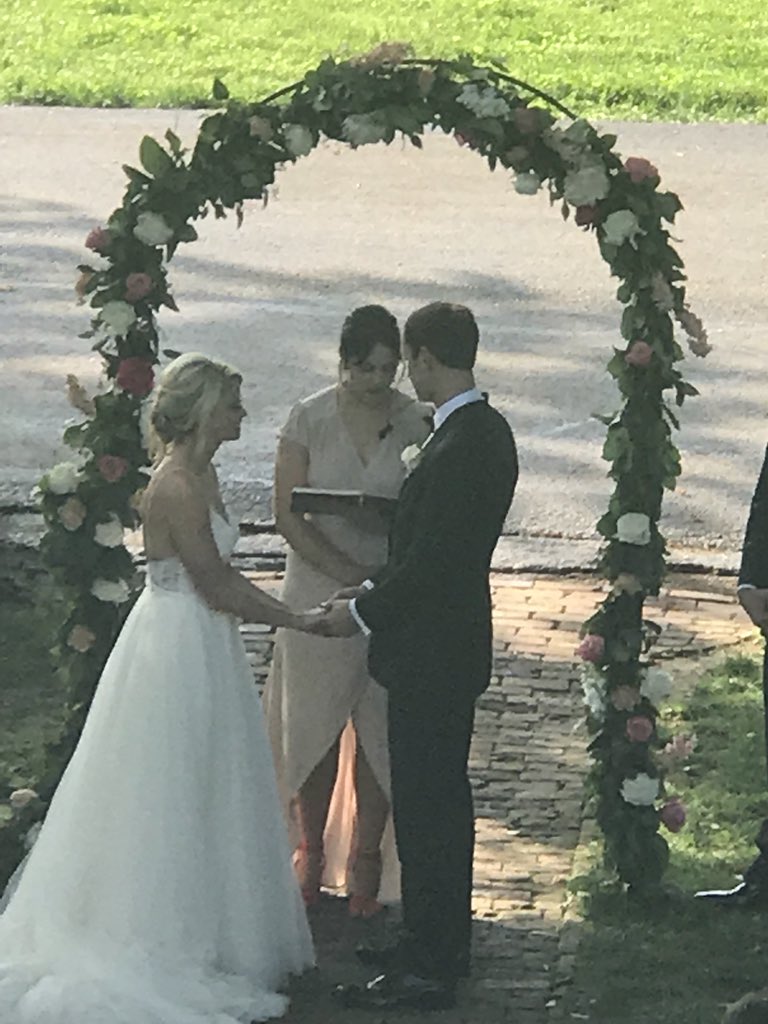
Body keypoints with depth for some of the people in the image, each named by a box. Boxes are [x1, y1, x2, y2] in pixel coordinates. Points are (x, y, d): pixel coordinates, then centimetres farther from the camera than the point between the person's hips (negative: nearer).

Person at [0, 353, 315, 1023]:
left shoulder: (202, 475, 9)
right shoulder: (178, 488, -22)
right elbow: (216, 587, -21)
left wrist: (281, 611, 12)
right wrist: (294, 619, -14)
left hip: (203, 647, 10)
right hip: (181, 647, -10)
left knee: (206, 794, 16)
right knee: (173, 797, -1)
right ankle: (169, 940, 8)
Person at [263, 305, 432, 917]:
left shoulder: (418, 424, -3)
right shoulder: (310, 419, -6)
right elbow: (288, 514, -9)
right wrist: (353, 575, -18)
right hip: (319, 593, 0)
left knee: (378, 730, 7)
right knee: (312, 725, 8)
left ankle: (366, 862, 20)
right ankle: (311, 851, 25)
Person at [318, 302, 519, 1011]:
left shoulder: (461, 447, -24)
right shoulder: (487, 431, 8)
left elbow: (430, 562, -24)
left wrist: (363, 613, -11)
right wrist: (373, 592, 11)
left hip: (430, 658, -10)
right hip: (452, 647, 10)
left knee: (425, 806, -3)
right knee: (443, 798, 19)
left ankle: (428, 971, 3)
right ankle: (443, 943, 31)